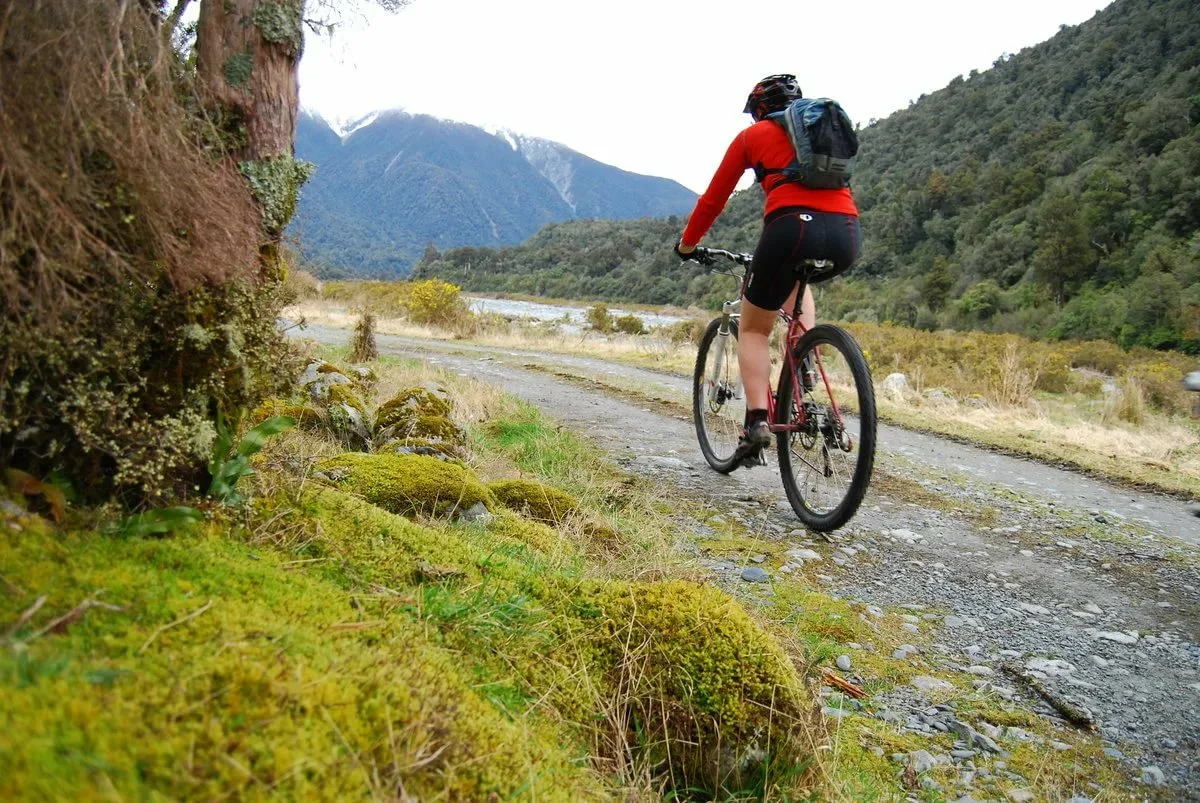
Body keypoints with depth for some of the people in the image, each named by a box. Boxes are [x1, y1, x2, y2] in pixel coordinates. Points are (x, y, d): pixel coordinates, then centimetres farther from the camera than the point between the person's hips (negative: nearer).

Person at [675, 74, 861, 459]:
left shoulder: (753, 135, 17)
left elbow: (713, 199, 19)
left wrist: (686, 245, 33)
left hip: (792, 228, -5)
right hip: (848, 237, 5)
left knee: (752, 329, 14)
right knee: (797, 281, 39)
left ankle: (757, 421, -2)